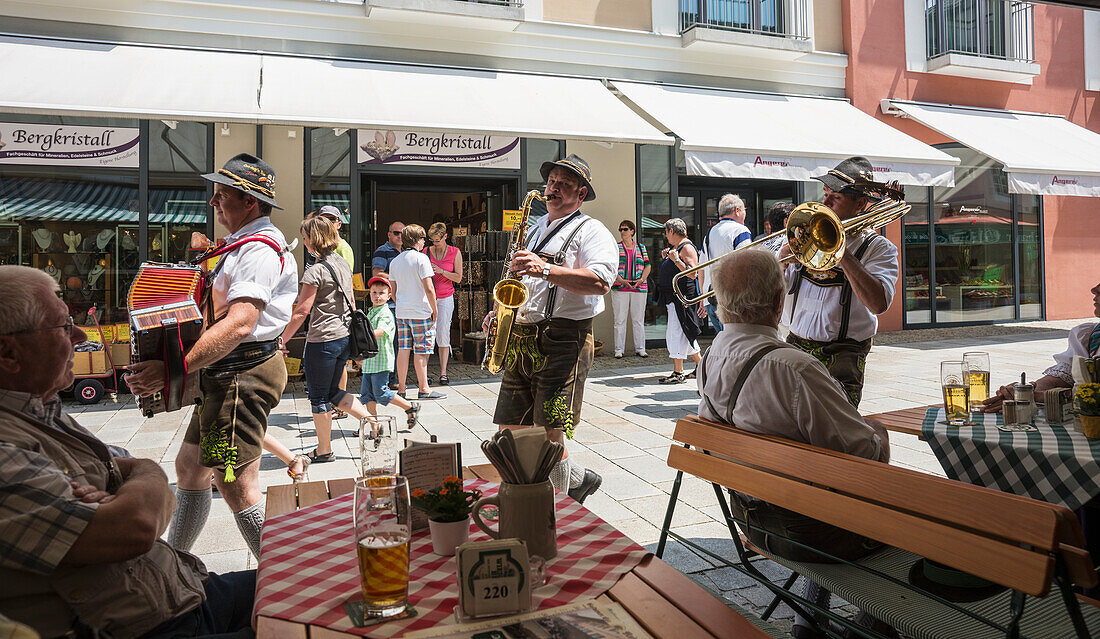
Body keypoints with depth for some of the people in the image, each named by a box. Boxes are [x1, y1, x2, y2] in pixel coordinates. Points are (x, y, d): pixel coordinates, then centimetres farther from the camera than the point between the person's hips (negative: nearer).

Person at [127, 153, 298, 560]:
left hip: (244, 375, -11)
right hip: (228, 374, 11)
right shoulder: (245, 244, 19)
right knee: (190, 465, 20)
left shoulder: (261, 248, -17)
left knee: (237, 488, -11)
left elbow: (239, 324, -30)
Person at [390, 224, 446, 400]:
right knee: (421, 351, -1)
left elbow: (394, 290, 16)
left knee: (403, 349, 9)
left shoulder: (395, 261, 10)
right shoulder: (421, 258, -11)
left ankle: (401, 388, 12)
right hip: (421, 312, -6)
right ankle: (423, 388, 5)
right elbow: (429, 288, -16)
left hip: (401, 312, 6)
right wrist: (434, 309, -6)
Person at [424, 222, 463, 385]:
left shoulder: (455, 252, 3)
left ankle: (443, 373, 2)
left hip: (445, 298, -1)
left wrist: (441, 271, -14)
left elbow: (458, 278, 0)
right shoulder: (426, 251, 6)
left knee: (443, 335, -5)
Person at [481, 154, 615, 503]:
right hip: (520, 339, 8)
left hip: (563, 340, -7)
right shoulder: (534, 230, 24)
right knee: (511, 429, 4)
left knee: (549, 433, -12)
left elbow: (600, 282, -18)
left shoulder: (591, 232, 0)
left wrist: (544, 269, -24)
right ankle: (577, 479, 20)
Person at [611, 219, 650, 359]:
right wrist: (621, 280, -14)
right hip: (619, 288, -1)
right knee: (620, 320, -2)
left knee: (639, 320, 4)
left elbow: (647, 266, 10)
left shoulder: (641, 247, 13)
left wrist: (641, 280, -7)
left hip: (639, 288, 2)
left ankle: (640, 349, 10)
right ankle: (619, 350, 3)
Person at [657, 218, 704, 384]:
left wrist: (676, 259, -22)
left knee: (676, 333, -10)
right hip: (673, 297, 10)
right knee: (686, 334, 14)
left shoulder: (687, 247, -11)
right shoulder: (674, 248, 19)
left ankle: (678, 373, -7)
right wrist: (665, 258, 12)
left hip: (682, 296, -10)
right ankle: (700, 367, 23)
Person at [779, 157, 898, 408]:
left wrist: (841, 252, -15)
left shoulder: (878, 247, 2)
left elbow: (879, 304, -17)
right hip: (795, 347, 3)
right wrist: (784, 257, -9)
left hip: (842, 355, -3)